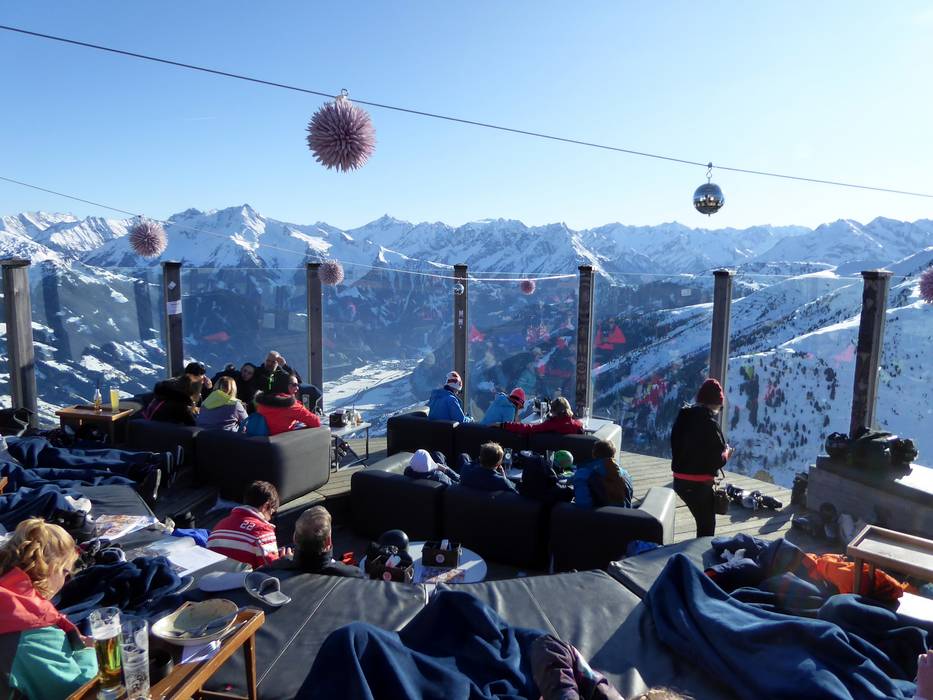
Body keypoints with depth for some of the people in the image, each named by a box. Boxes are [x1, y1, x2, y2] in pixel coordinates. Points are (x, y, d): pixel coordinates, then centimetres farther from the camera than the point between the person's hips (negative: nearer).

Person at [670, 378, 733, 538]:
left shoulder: (685, 415, 3)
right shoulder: (709, 422, -19)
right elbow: (717, 460, -18)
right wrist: (727, 452, 3)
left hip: (680, 480, 7)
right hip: (699, 483, -7)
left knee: (702, 521, 25)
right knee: (707, 526, 11)